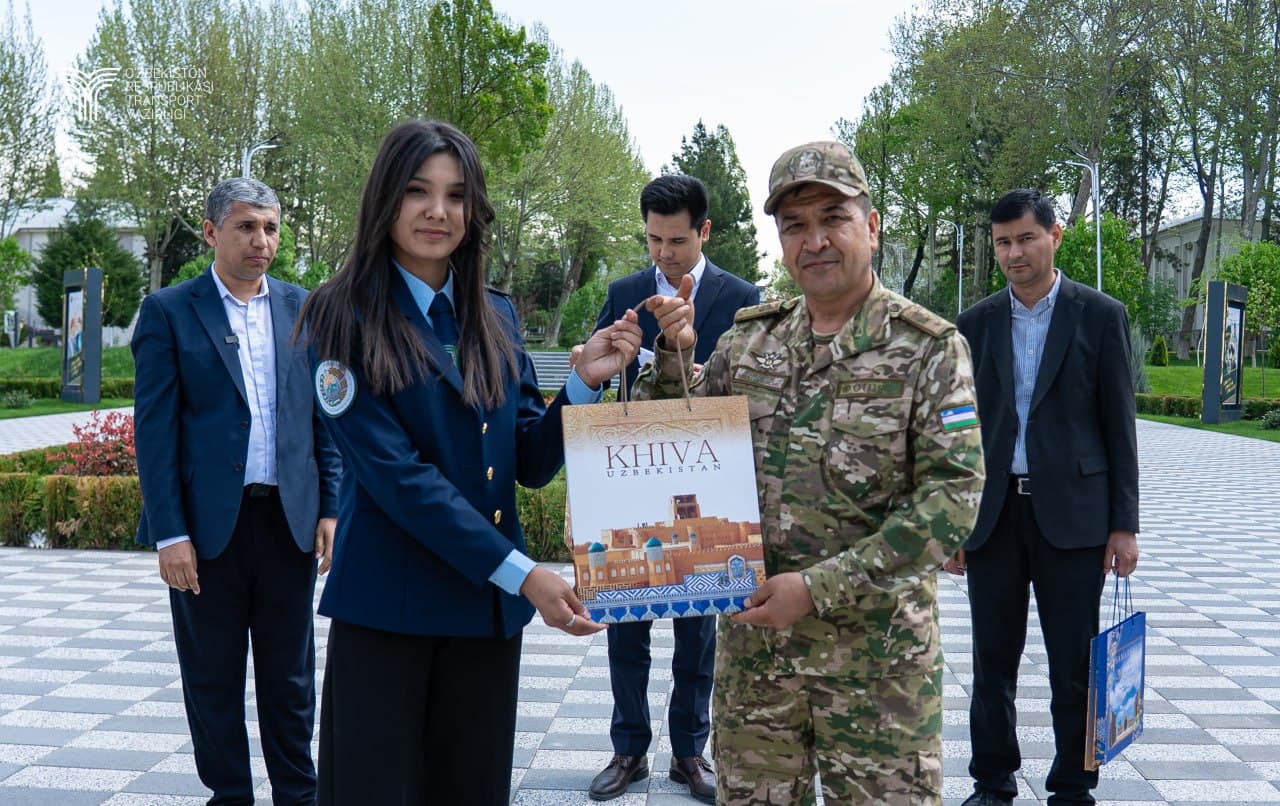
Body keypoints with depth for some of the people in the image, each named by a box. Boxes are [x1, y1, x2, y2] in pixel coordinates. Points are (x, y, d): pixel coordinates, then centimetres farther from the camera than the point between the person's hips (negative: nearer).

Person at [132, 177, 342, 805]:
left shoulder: (303, 309, 8)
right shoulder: (168, 312, -1)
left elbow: (324, 416, 10)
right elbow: (154, 429, -5)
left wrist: (330, 509, 3)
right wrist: (170, 535, -11)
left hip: (290, 519, 2)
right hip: (208, 523, -2)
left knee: (290, 676, 12)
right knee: (213, 679, 10)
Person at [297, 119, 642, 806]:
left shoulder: (495, 319, 7)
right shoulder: (345, 317, -8)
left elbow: (532, 464, 5)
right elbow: (395, 473, -16)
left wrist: (585, 381, -11)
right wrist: (522, 573, -19)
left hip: (489, 606, 5)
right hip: (388, 604, -4)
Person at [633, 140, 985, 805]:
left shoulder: (929, 347, -8)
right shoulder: (749, 337, 5)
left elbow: (953, 497, -14)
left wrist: (821, 586, -19)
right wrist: (673, 356, -7)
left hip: (877, 643, -3)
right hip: (752, 634, 4)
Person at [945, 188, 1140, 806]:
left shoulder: (1100, 315, 0)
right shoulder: (976, 323, 7)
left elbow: (1119, 426, -1)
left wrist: (1124, 524, -5)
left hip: (1071, 513, -2)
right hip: (992, 513, 3)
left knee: (1074, 666, 6)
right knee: (992, 663, 11)